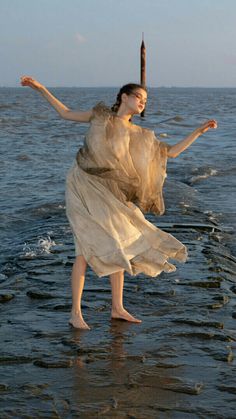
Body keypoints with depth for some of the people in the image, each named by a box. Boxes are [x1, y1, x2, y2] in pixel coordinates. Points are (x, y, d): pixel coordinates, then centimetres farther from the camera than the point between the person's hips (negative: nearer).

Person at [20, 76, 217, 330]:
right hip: (82, 186, -5)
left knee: (119, 247, 5)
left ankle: (117, 308, 19)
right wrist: (41, 89, 5)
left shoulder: (140, 135, 5)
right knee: (88, 249, -12)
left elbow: (171, 152, 9)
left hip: (105, 194, 5)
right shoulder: (102, 114, 0)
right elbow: (66, 114, 10)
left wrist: (198, 131, 3)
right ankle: (75, 314, -5)